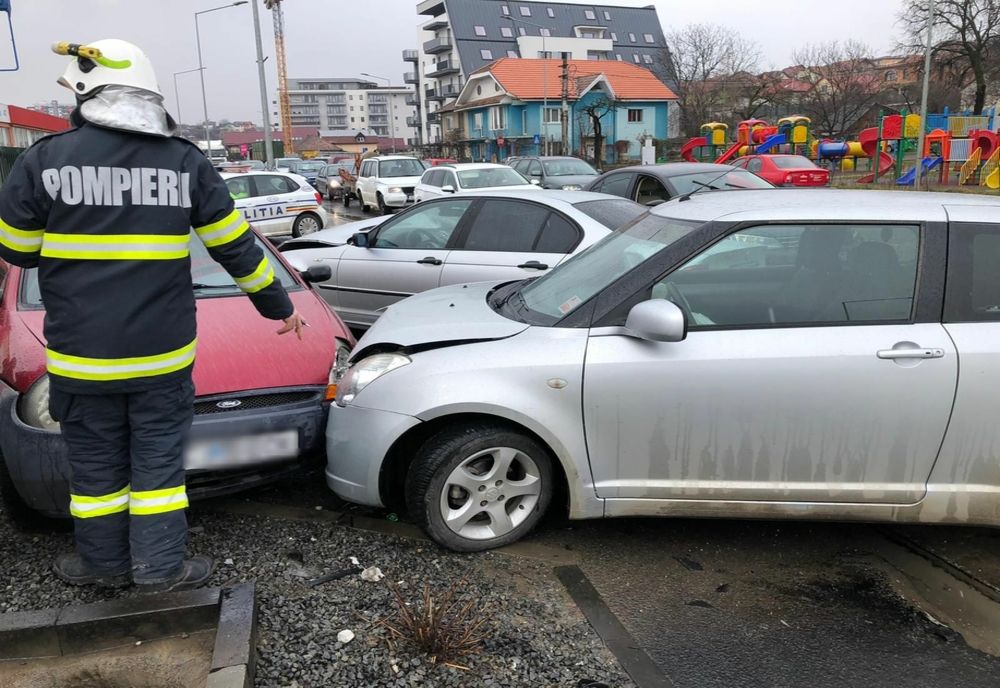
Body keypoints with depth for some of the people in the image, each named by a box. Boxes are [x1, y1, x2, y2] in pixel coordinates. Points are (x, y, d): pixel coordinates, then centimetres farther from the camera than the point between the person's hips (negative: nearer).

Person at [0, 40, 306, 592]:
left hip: (80, 357, 0)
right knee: (158, 459, 12)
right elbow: (236, 247, 3)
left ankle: (104, 563, 31)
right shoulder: (186, 161, -2)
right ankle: (160, 567, 19)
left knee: (96, 464, 15)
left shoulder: (45, 159, -7)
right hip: (162, 356, 1)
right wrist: (278, 306, 14)